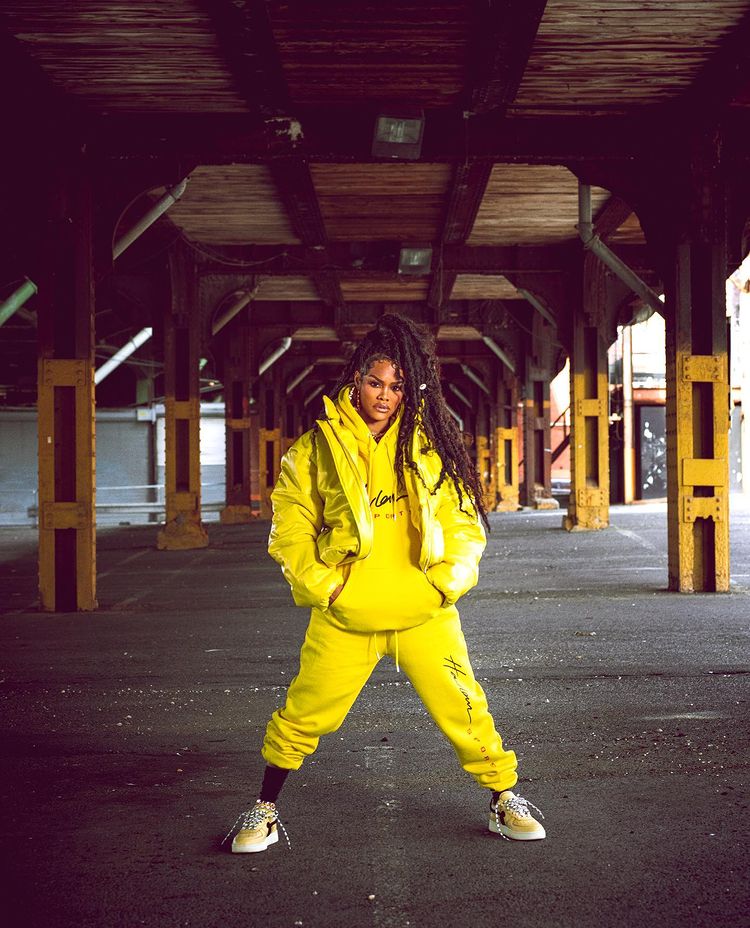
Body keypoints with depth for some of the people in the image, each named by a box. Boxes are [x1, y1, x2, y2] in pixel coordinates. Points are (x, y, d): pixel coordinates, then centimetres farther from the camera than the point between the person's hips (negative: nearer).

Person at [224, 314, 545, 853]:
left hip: (424, 614, 1)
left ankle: (504, 800, 25)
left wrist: (443, 583, -6)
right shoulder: (317, 448, 1)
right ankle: (265, 808, 25)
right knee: (304, 715, 4)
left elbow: (464, 521, 6)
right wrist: (325, 586, -7)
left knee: (464, 709, 3)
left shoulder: (431, 443, 5)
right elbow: (290, 530, 3)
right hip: (343, 617, -1)